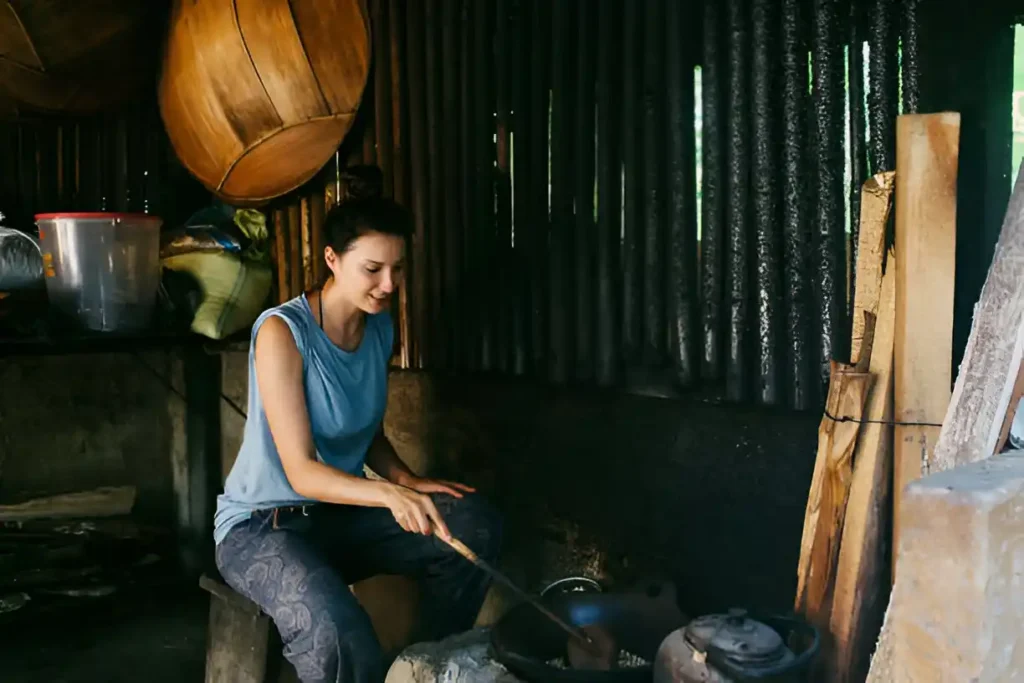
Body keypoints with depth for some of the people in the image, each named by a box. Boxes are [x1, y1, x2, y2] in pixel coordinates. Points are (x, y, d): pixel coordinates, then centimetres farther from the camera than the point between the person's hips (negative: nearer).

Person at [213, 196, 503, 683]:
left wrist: (409, 482, -6)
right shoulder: (282, 332, -20)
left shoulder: (380, 329, 2)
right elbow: (301, 472, -24)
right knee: (338, 636, -37)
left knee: (474, 525, -12)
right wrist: (390, 494, -40)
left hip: (339, 514, 7)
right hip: (261, 526, -7)